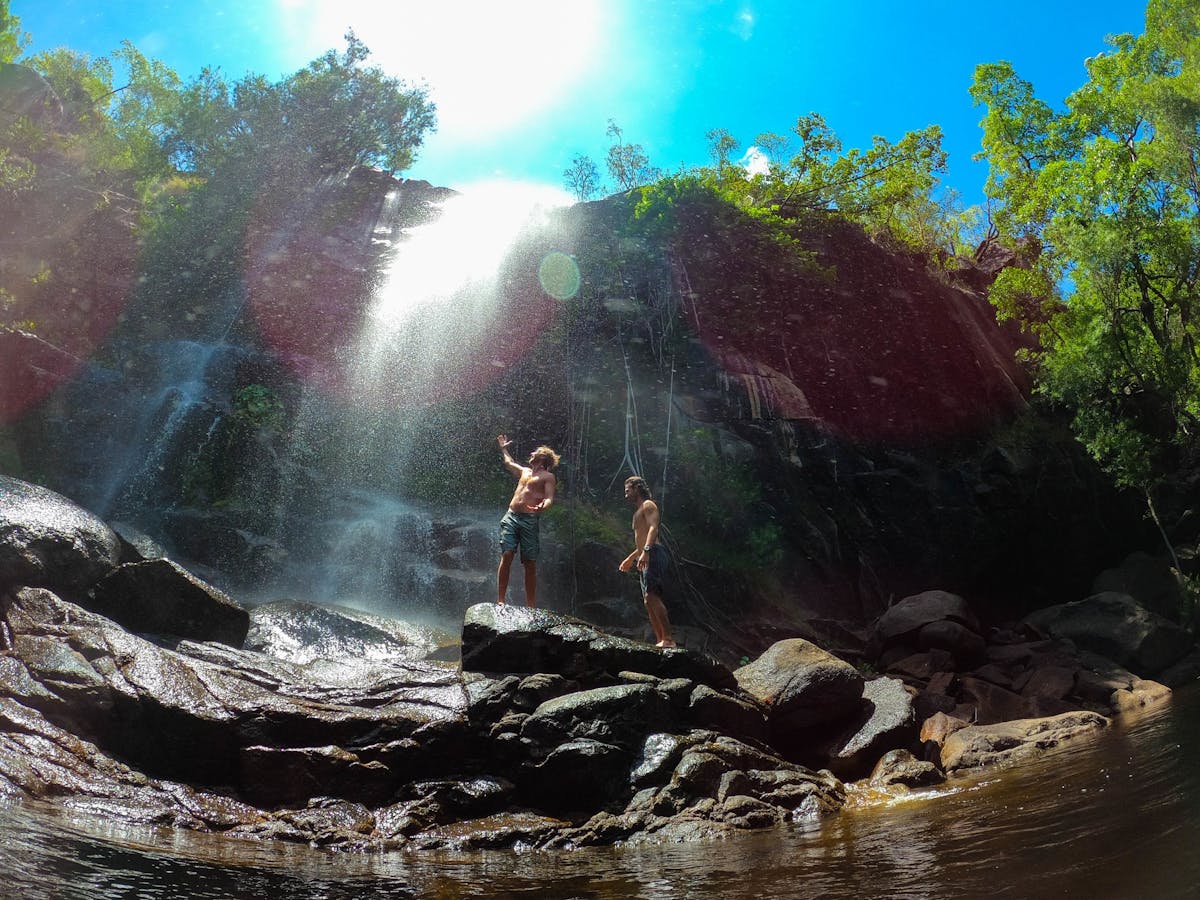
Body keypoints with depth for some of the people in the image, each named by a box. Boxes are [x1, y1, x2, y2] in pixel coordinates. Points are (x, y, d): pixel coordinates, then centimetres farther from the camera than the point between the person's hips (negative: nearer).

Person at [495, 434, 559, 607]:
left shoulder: (548, 476, 7)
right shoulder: (524, 471, 25)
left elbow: (549, 498, -8)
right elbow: (509, 462, 47)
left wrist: (542, 507, -30)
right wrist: (504, 448, 62)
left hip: (529, 520, -4)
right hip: (511, 517, 4)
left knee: (530, 563, -3)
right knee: (506, 556, -12)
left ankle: (531, 605, 2)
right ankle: (500, 600, -15)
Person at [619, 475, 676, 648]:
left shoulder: (648, 505, 0)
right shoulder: (637, 512, 29)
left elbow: (653, 528, -17)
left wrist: (646, 551, -30)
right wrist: (630, 558, 37)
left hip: (653, 555, -10)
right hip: (645, 559, 10)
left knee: (651, 596, -21)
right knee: (648, 601, 4)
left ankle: (668, 638, -26)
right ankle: (660, 640, 2)